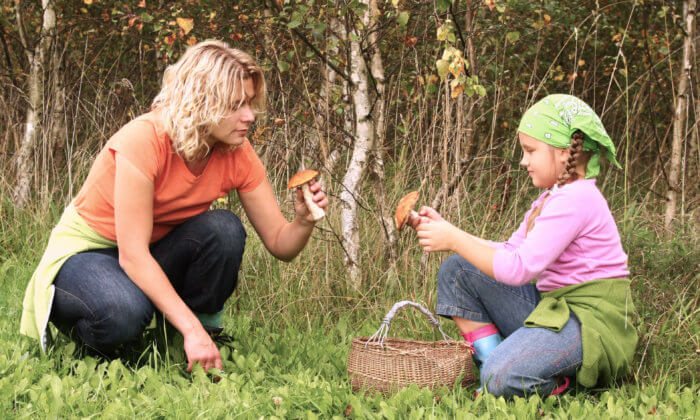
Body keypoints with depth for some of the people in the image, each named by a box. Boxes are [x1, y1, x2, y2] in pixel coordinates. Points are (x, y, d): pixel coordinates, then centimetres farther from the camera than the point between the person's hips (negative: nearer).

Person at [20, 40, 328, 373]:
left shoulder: (237, 154, -13)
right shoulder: (143, 140, -31)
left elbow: (280, 245, -8)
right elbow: (133, 255, -34)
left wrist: (304, 221, -33)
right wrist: (191, 330, -39)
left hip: (157, 251, 5)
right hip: (87, 250, -5)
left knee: (225, 229, -25)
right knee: (126, 313, -38)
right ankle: (61, 303, -4)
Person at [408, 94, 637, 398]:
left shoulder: (576, 199, -18)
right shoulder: (551, 198, 16)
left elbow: (519, 269, -24)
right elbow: (510, 252, 14)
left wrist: (454, 239, -16)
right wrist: (445, 230, 6)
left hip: (592, 320, -10)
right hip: (552, 306, 10)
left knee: (502, 378, -35)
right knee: (456, 270, 5)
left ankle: (564, 381, -3)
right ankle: (490, 358, -1)